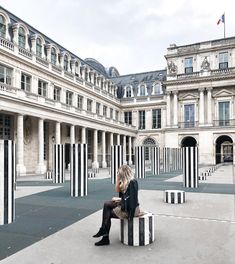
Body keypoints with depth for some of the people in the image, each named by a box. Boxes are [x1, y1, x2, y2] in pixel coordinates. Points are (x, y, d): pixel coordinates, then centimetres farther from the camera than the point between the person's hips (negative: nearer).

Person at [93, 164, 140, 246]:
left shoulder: (132, 182, -19)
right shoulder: (126, 182, 9)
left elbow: (131, 198, -23)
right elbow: (118, 190, 13)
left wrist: (119, 199, -11)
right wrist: (118, 179, 2)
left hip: (131, 209, -9)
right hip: (125, 204, 9)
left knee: (108, 214, -2)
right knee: (106, 205, -3)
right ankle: (104, 230, -6)